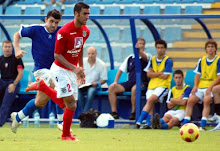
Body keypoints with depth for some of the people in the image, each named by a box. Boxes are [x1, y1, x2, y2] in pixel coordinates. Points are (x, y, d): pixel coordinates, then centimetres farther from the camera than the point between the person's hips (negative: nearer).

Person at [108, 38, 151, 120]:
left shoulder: (147, 56, 4)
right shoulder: (130, 58, 17)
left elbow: (144, 57, -22)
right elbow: (121, 70, 18)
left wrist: (139, 51, -43)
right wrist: (115, 81, 3)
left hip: (142, 83, -5)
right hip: (130, 82, 5)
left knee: (134, 89, -39)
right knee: (111, 88, -14)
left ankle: (133, 113, -26)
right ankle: (114, 112, -15)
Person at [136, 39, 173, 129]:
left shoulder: (168, 61, -2)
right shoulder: (152, 60, 13)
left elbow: (165, 76, -9)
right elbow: (149, 74, 5)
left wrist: (154, 74, -1)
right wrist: (160, 73, -6)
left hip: (163, 85, -5)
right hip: (152, 85, 5)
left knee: (150, 100, -25)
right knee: (150, 104, -15)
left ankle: (139, 121, -31)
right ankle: (148, 123, -24)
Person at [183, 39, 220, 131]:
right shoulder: (201, 60, 12)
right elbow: (197, 74, 14)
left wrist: (210, 87, -19)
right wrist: (195, 86, -3)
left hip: (212, 86, -5)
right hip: (201, 86, 5)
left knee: (206, 100, -32)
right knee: (190, 100, -15)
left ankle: (203, 124, -35)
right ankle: (185, 123, -15)